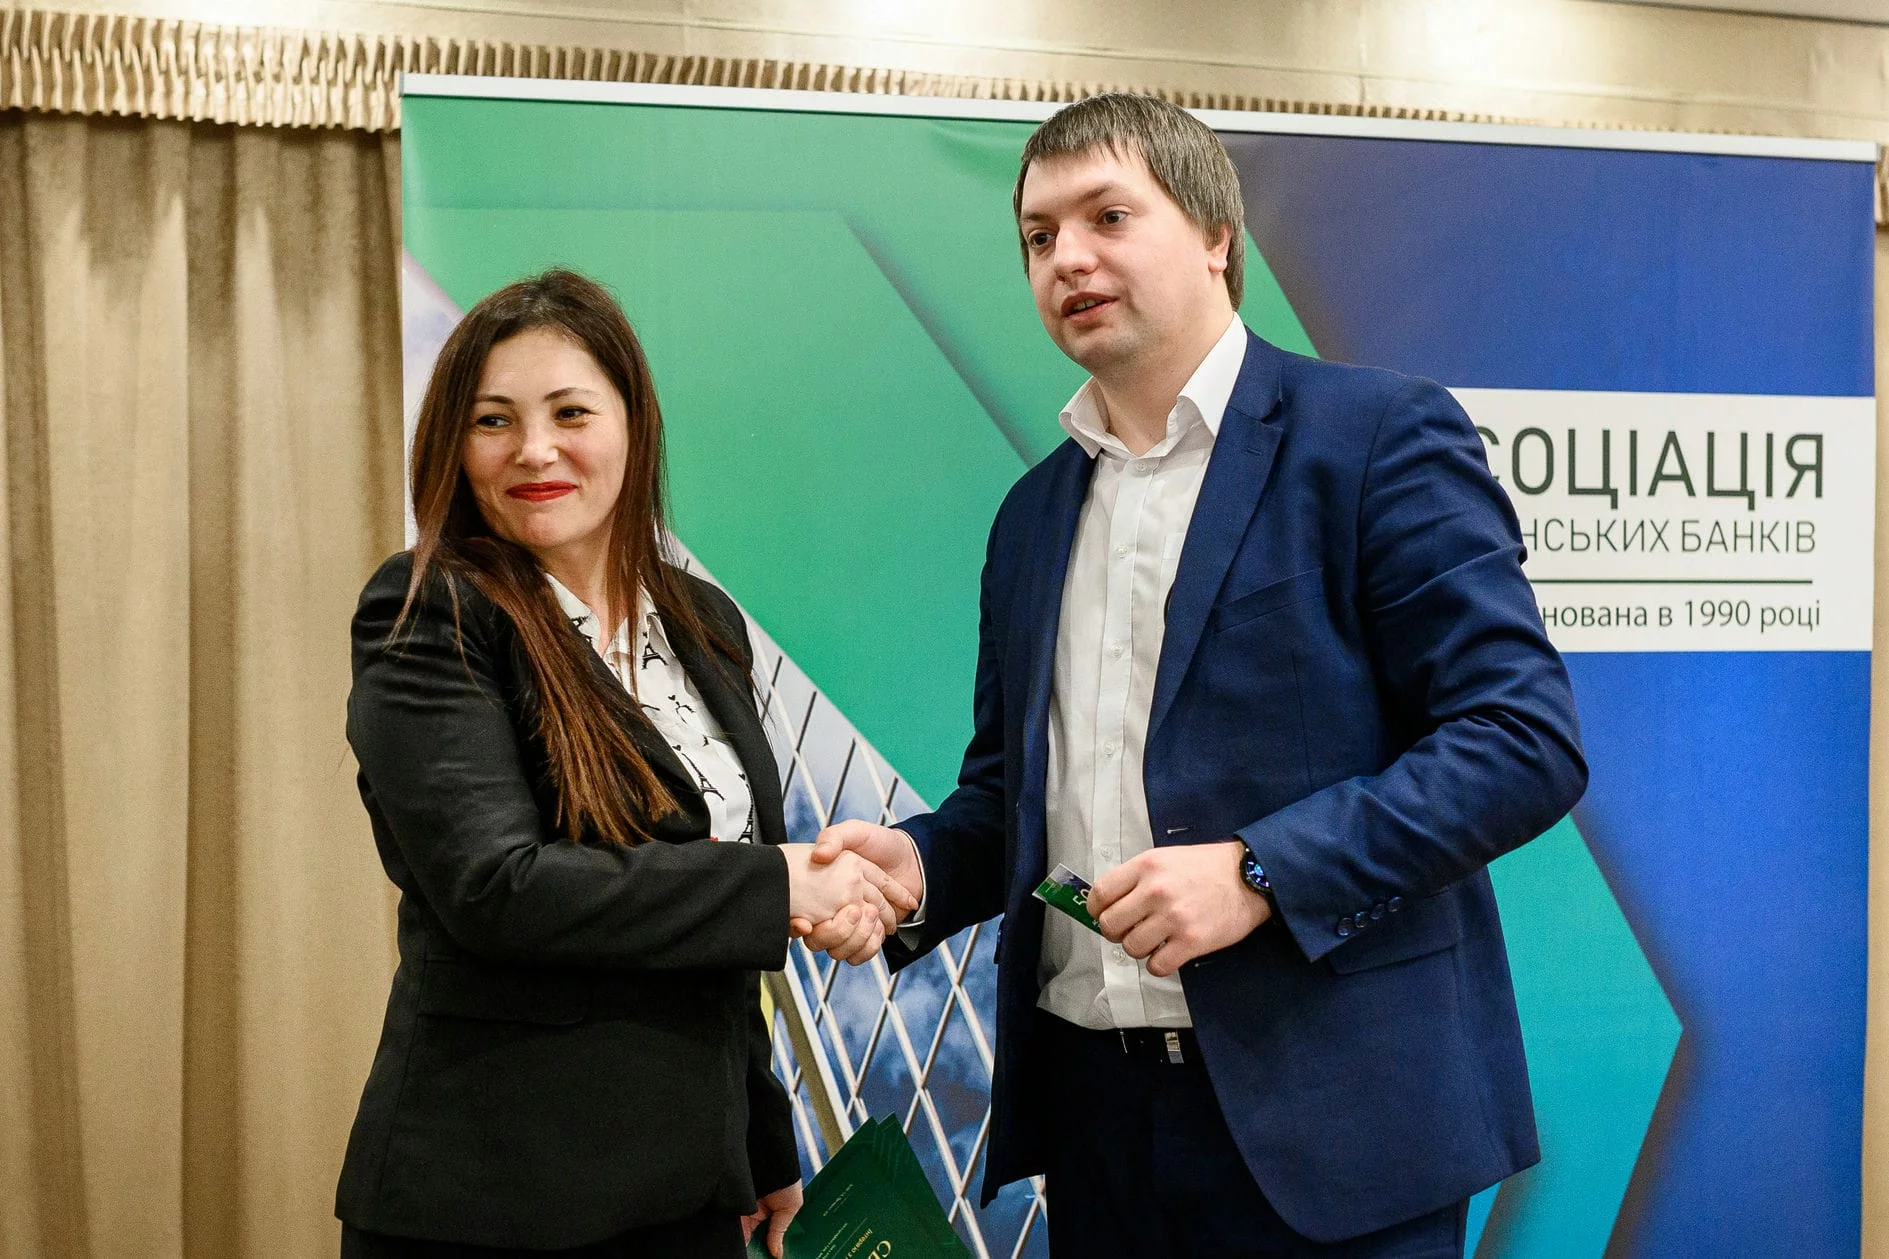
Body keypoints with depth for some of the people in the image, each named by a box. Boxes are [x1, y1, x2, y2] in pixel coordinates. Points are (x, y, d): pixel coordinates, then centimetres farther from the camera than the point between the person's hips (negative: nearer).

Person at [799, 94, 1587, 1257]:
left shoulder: (1379, 433, -6)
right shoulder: (1035, 510, 13)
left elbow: (1528, 738, -13)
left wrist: (1259, 870, -21)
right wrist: (920, 862, -3)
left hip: (1319, 1110, -5)